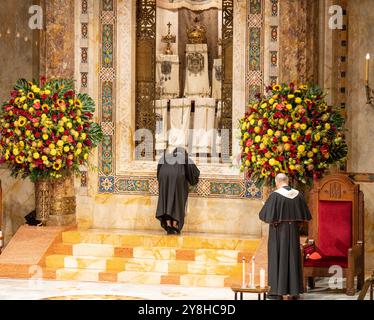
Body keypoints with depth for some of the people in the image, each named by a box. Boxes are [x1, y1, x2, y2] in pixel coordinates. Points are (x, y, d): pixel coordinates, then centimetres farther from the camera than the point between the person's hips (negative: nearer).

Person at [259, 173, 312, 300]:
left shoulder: (275, 195, -15)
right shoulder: (298, 195, 0)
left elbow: (265, 215, -12)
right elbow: (305, 215, 6)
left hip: (278, 232, -4)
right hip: (293, 232, 4)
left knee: (278, 258, 3)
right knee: (293, 258, 10)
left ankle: (278, 291, 3)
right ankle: (294, 290, 12)